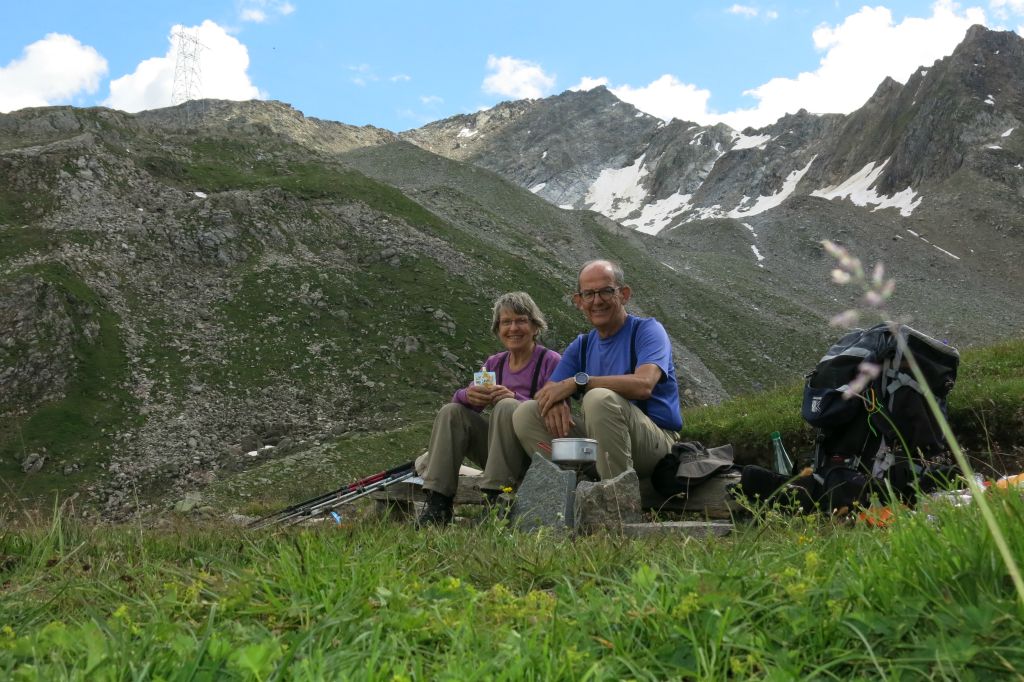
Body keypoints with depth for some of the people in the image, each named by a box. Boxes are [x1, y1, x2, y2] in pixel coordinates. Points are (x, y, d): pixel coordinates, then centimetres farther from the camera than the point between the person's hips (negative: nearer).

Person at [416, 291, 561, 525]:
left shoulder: (551, 361, -5)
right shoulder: (494, 363, 12)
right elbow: (459, 397, 4)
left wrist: (515, 398, -29)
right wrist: (468, 395, -22)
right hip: (495, 450, 6)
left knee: (506, 406, -30)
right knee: (451, 412, -10)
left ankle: (495, 500, -31)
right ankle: (437, 504, -17)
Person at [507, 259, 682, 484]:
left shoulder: (648, 330, -5)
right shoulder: (581, 346, 14)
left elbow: (643, 385, -24)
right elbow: (546, 392, 8)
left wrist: (578, 381, -21)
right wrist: (555, 401, -18)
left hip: (656, 440, -6)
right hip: (595, 440, 6)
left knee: (599, 398, -34)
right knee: (526, 412, -7)